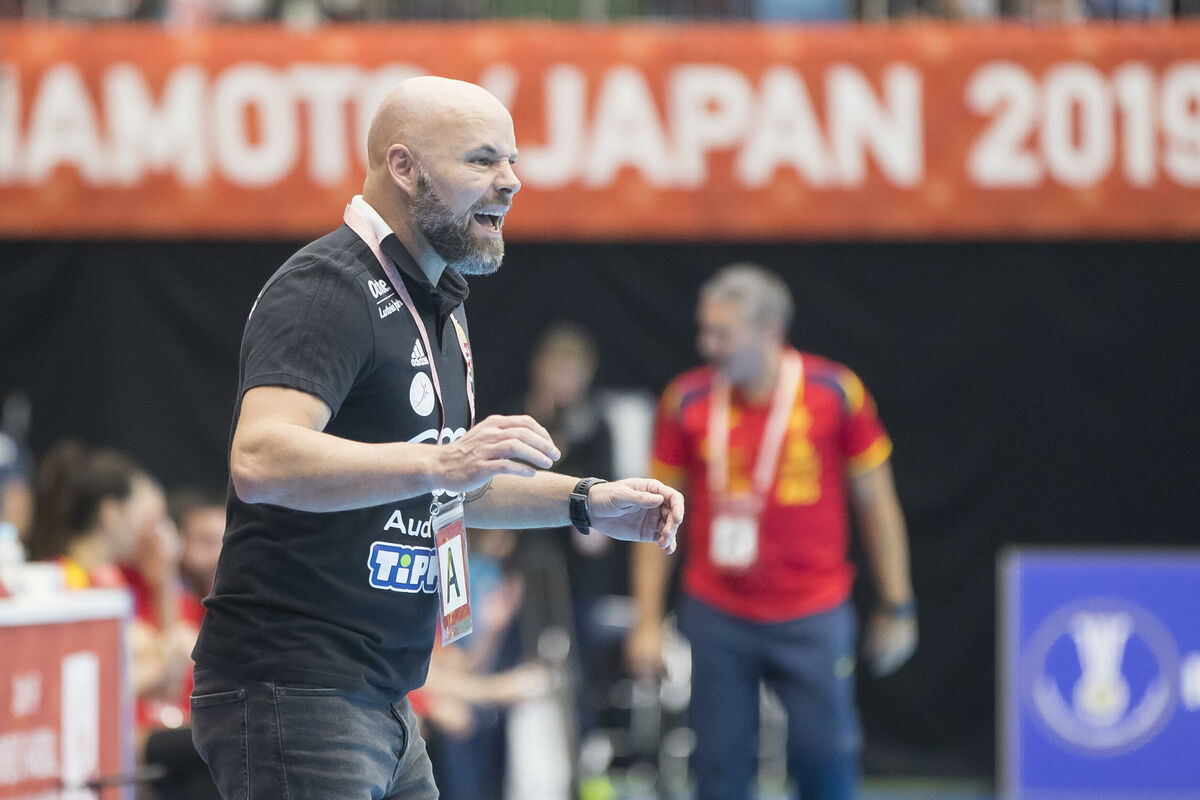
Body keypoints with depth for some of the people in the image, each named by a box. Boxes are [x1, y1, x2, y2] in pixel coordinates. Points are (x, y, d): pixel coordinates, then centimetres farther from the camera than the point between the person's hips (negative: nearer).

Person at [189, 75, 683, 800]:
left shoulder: (438, 303, 20)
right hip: (292, 692, -10)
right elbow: (261, 461, -30)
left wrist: (586, 503, 22)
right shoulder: (329, 290, -14)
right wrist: (440, 462, -38)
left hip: (380, 706, 10)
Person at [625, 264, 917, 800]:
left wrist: (896, 608, 3)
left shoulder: (837, 394, -5)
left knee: (824, 756, -4)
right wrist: (647, 622, 1)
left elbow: (875, 503, 3)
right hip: (717, 615, 1)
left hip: (813, 615, -1)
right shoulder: (687, 401, -1)